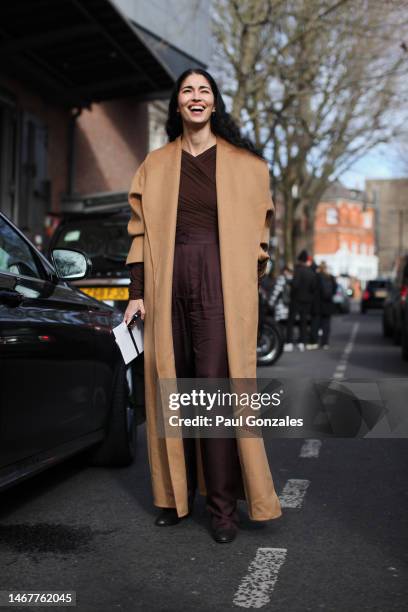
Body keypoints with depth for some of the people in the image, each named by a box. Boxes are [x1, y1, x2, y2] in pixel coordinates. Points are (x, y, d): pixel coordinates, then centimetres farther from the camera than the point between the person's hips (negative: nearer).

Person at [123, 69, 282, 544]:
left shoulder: (243, 162, 10)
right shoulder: (155, 164, 15)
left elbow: (258, 228, 8)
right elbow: (141, 231, 11)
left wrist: (252, 287, -1)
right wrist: (137, 292, 4)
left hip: (221, 281, -2)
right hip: (167, 281, 3)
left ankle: (224, 504, 1)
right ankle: (176, 493, 16)